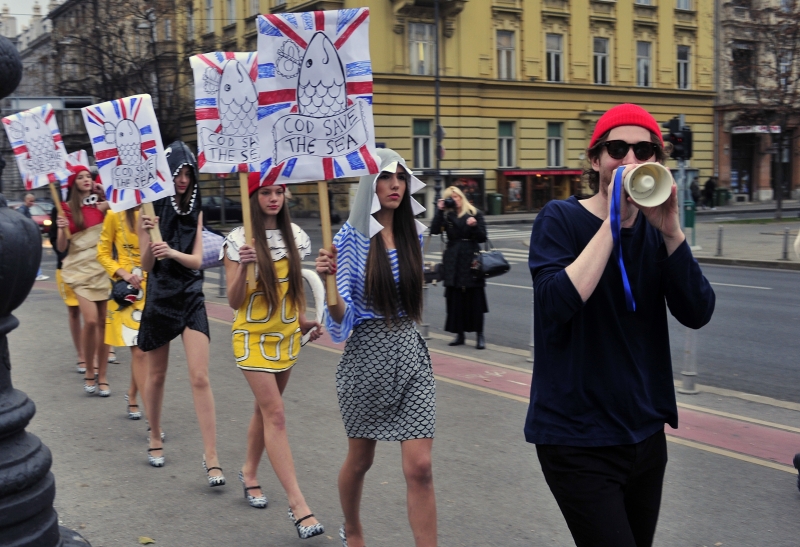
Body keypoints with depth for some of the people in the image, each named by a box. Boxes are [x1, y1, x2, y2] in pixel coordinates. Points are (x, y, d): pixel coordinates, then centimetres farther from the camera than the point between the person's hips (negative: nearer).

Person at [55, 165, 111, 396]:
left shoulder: (103, 205, 5)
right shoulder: (67, 209, 1)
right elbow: (61, 247, 1)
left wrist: (109, 205, 0)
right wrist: (61, 229, -19)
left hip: (104, 268, 2)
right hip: (80, 269, -2)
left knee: (103, 322, 2)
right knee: (90, 320, -15)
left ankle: (102, 376, 11)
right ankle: (89, 371, 5)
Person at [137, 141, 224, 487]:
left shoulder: (196, 211, 1)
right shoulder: (151, 211, -5)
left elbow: (196, 260, -5)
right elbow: (146, 265, -7)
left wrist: (172, 252, -26)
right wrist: (148, 237, -26)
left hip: (191, 299, 1)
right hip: (159, 300, -1)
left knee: (199, 377, -7)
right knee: (156, 376, 13)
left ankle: (211, 458, -6)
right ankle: (156, 437, 35)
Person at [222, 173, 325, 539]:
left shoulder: (294, 236, 2)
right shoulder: (239, 241, -12)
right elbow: (233, 302, -13)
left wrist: (303, 320, 6)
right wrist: (243, 267, -28)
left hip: (286, 335, 5)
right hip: (254, 337, -5)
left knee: (266, 409, 17)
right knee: (275, 416, -10)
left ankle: (249, 473, 37)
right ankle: (297, 504, -11)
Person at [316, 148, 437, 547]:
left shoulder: (412, 234, 4)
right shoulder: (350, 238, -10)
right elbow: (341, 319, -16)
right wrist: (328, 280, -30)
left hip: (411, 353, 3)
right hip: (366, 354, -3)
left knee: (419, 468, -5)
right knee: (360, 459, 17)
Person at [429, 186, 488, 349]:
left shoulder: (475, 214, 2)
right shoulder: (447, 215, 10)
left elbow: (482, 237, -1)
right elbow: (435, 230, -5)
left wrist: (474, 226, -19)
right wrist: (439, 210, -7)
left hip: (471, 259, -3)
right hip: (452, 261, 3)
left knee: (475, 298, -2)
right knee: (455, 299, 4)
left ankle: (480, 335, 4)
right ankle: (459, 334, 13)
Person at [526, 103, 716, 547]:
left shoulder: (655, 229, 5)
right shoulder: (560, 218, -9)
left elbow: (697, 314, -6)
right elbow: (557, 303, -25)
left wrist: (671, 231, -17)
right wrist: (613, 221, -24)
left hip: (644, 429, 6)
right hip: (578, 436, -5)